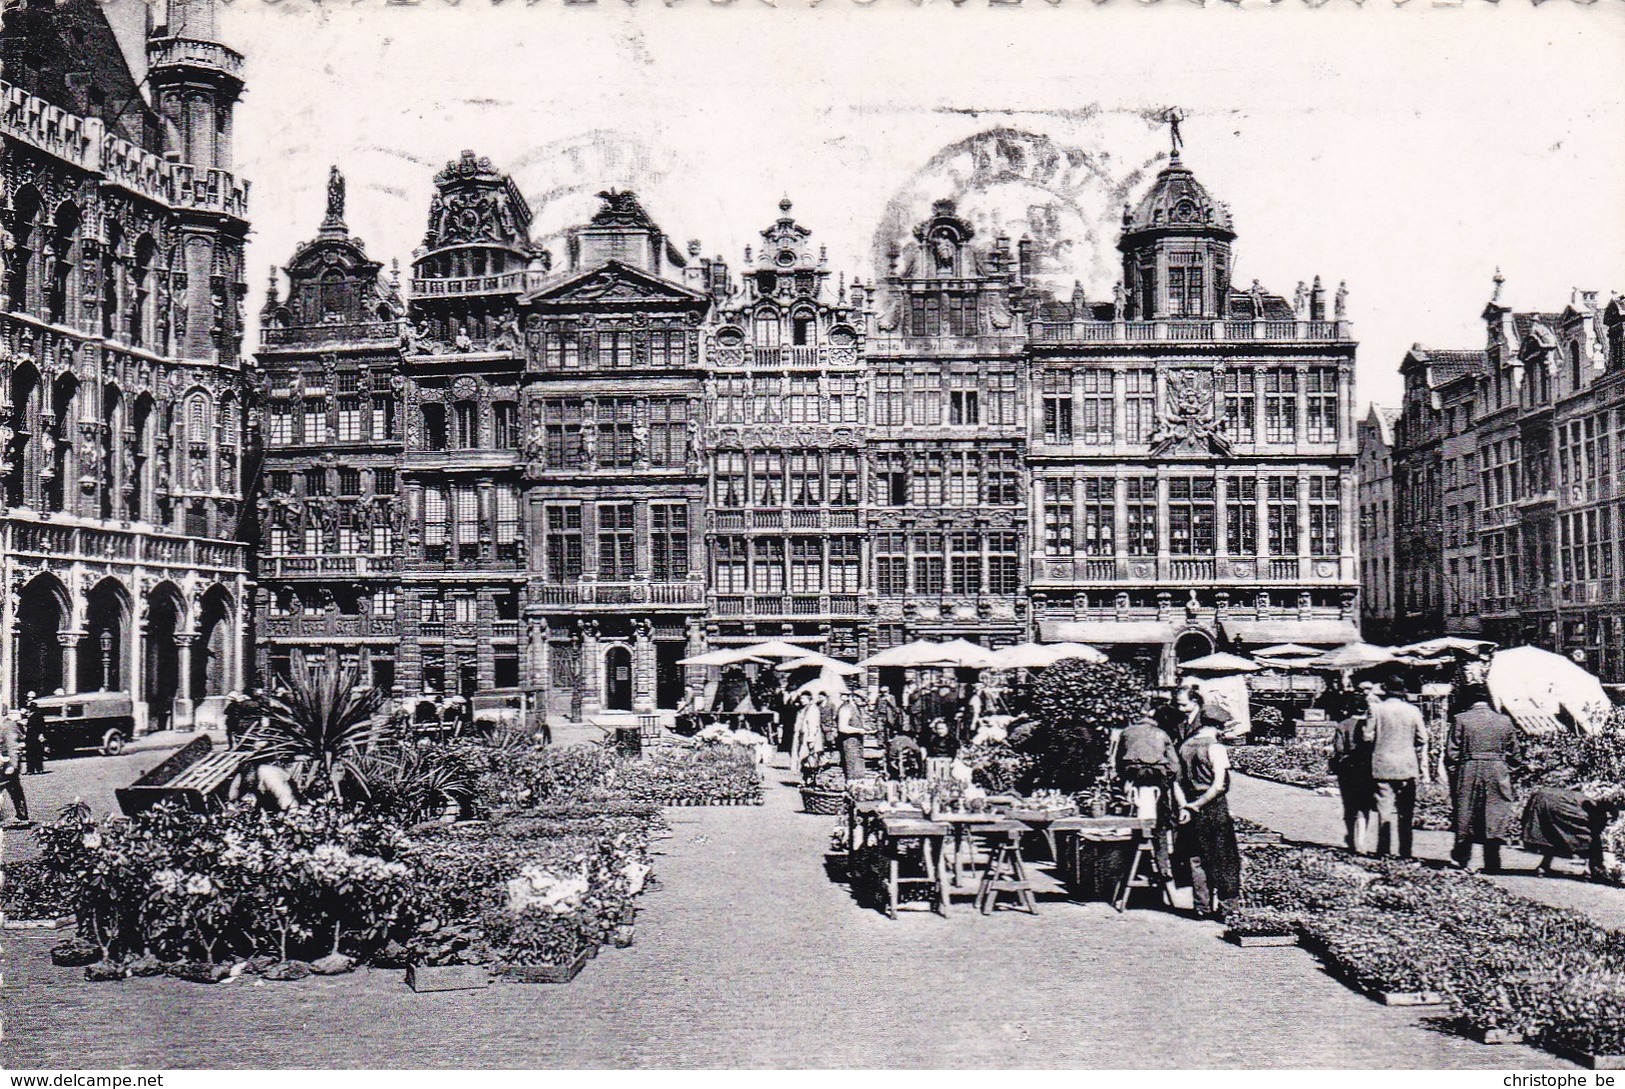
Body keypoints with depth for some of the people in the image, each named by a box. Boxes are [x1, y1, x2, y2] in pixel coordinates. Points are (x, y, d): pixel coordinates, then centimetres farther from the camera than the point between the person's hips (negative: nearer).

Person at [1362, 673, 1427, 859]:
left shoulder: (1375, 709, -7)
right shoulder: (1413, 711, -1)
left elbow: (1367, 736, -5)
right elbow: (1422, 739, 4)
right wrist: (1419, 763, 18)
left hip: (1382, 766, -2)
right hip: (1408, 767, 2)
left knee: (1385, 810, 0)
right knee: (1406, 812, 8)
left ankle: (1384, 850, -2)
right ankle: (1405, 852, 10)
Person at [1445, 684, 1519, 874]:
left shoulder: (1461, 720, -5)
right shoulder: (1504, 721, 3)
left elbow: (1451, 752, -5)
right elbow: (1513, 752, 8)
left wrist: (1454, 775, 5)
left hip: (1468, 774, -1)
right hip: (1497, 775, 1)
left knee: (1465, 818, 9)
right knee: (1495, 815, 5)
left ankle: (1461, 861, 15)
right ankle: (1492, 864, 3)